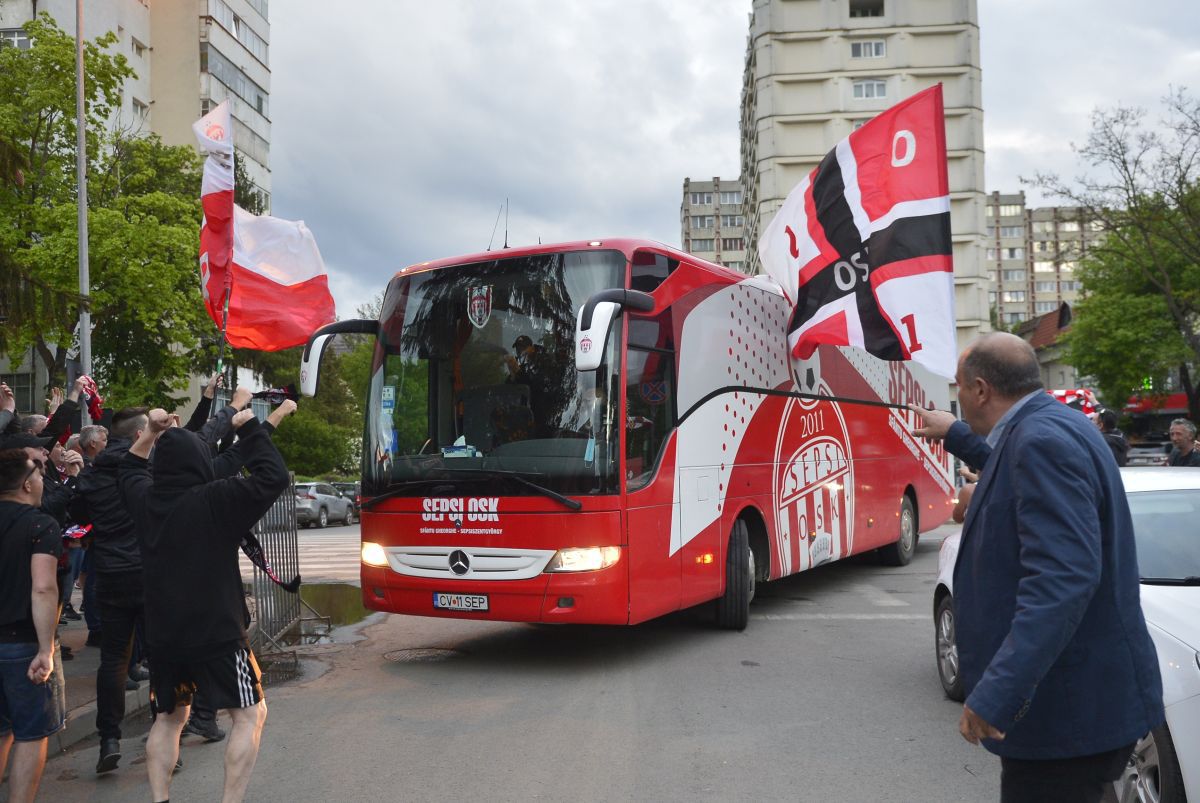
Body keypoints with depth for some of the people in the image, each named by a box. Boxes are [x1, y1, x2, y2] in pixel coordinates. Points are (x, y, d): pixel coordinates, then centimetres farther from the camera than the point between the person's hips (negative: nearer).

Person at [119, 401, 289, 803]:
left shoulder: (146, 500, 1)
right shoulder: (216, 499, -18)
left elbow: (130, 471, 24)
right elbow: (273, 477, -18)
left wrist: (151, 432, 21)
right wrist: (249, 428, -10)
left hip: (163, 634, 6)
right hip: (217, 633, -6)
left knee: (168, 718, 22)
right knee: (250, 714, 6)